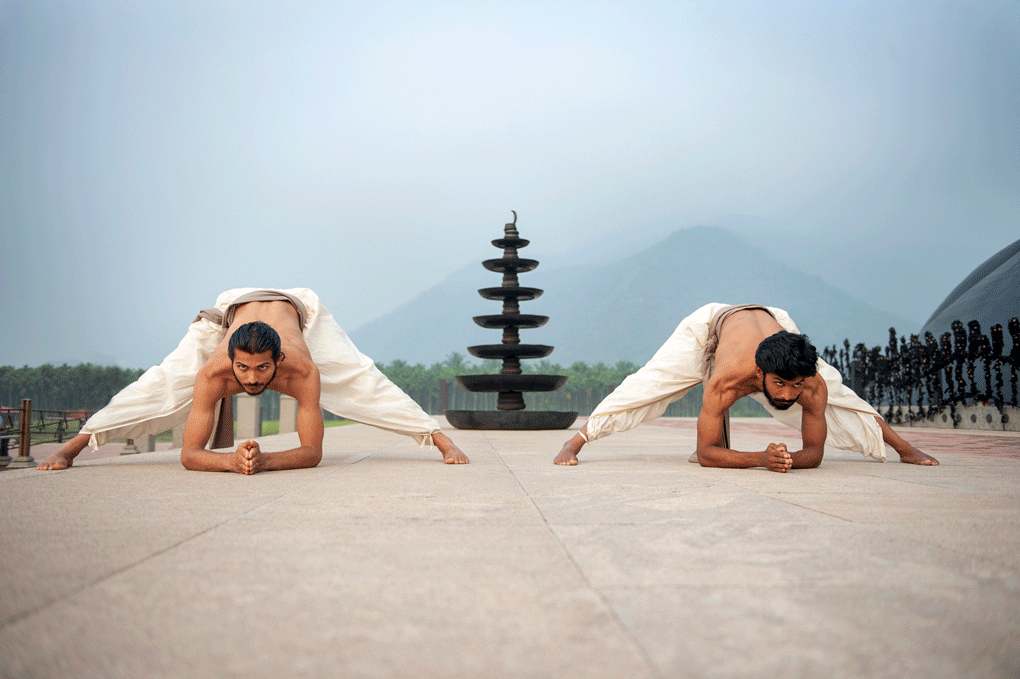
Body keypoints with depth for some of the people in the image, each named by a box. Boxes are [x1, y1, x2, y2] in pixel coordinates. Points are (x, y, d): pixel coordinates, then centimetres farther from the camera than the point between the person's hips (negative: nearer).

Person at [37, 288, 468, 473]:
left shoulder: (303, 371, -46)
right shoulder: (212, 373, -43)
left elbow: (312, 452, -39)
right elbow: (189, 454, -37)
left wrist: (265, 461, -56)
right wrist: (231, 461, -56)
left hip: (295, 309, 0)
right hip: (232, 308, 1)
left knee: (365, 384, -9)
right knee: (160, 385, -4)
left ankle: (444, 441, 2)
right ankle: (69, 447, 14)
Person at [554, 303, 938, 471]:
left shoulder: (814, 386, -38)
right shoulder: (724, 383, -47)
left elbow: (815, 451, -25)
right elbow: (705, 453, -37)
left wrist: (791, 459, -48)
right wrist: (762, 459, -51)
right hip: (713, 324, -3)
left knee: (840, 398, 7)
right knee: (642, 388, -8)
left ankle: (904, 448, 31)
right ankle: (574, 443, 6)